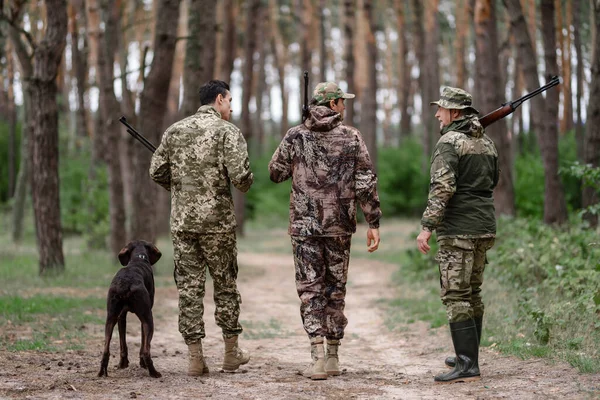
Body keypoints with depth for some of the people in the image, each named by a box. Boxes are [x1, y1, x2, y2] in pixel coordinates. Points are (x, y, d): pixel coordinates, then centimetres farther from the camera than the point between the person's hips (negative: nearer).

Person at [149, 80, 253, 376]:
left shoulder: (174, 130, 8)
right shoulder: (227, 131, -6)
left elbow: (157, 171, 8)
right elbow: (240, 176, -16)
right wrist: (246, 185, 7)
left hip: (181, 220, 3)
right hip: (217, 220, -3)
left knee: (189, 287, 6)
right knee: (225, 286, 10)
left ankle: (195, 358, 5)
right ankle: (231, 353, 18)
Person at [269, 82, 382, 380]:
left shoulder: (295, 137, -1)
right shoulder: (351, 137, -2)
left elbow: (276, 173, 7)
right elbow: (366, 183, -4)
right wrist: (373, 224, 0)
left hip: (304, 224, 0)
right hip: (339, 226, 1)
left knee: (310, 289, 3)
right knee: (335, 289, 12)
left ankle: (318, 357, -8)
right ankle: (333, 357, 16)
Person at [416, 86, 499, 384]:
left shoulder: (450, 141, -12)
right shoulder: (486, 142, 13)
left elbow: (442, 188, -22)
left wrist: (426, 227, -22)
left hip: (457, 228, -8)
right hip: (485, 227, 8)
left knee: (455, 297, -7)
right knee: (472, 294, 17)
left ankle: (467, 366, -11)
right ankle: (469, 356, 25)